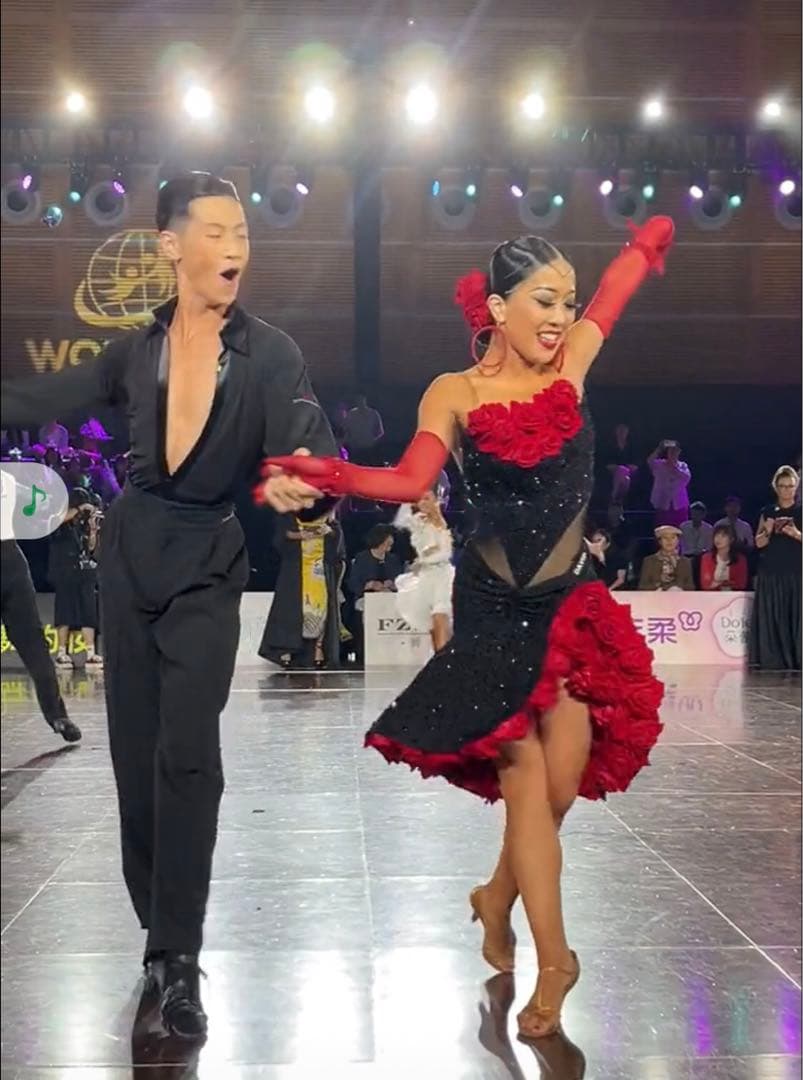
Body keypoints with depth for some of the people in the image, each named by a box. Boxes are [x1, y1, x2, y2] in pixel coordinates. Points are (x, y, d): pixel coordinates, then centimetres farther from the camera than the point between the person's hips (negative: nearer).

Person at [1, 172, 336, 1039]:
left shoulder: (270, 354, -8)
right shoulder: (138, 349, 2)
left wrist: (299, 482, -46)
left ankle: (177, 959, -4)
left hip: (206, 565, -3)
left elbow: (309, 440, -23)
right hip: (131, 552, 4)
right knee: (135, 750, 9)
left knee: (186, 754, -11)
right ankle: (162, 929, 26)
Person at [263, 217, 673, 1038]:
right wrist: (329, 475, -31)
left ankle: (497, 900, 32)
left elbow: (623, 281, 12)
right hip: (493, 613, -3)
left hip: (573, 606, 3)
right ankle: (553, 960, 10)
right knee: (526, 785, -3)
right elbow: (410, 482, -19)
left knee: (559, 787, 3)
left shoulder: (570, 367, 3)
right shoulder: (454, 394, -5)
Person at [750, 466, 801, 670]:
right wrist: (768, 531, -11)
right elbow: (759, 543, 7)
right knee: (772, 616, 1)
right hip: (771, 572, 2)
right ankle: (774, 659, 5)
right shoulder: (768, 512, 11)